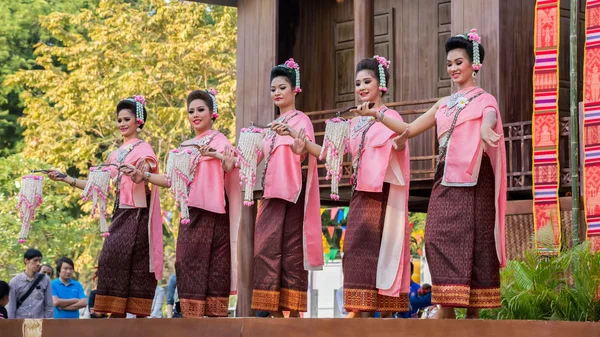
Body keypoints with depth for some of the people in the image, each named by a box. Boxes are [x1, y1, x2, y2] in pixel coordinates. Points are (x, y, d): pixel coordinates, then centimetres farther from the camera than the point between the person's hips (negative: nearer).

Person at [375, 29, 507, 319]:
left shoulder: (484, 100, 4)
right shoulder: (444, 105, 20)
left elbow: (489, 119, -20)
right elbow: (409, 129, 20)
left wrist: (485, 130, -45)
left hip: (473, 182, -5)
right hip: (445, 182, 5)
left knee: (472, 242, -6)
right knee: (440, 240, -5)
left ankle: (474, 311, -4)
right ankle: (446, 308, -3)